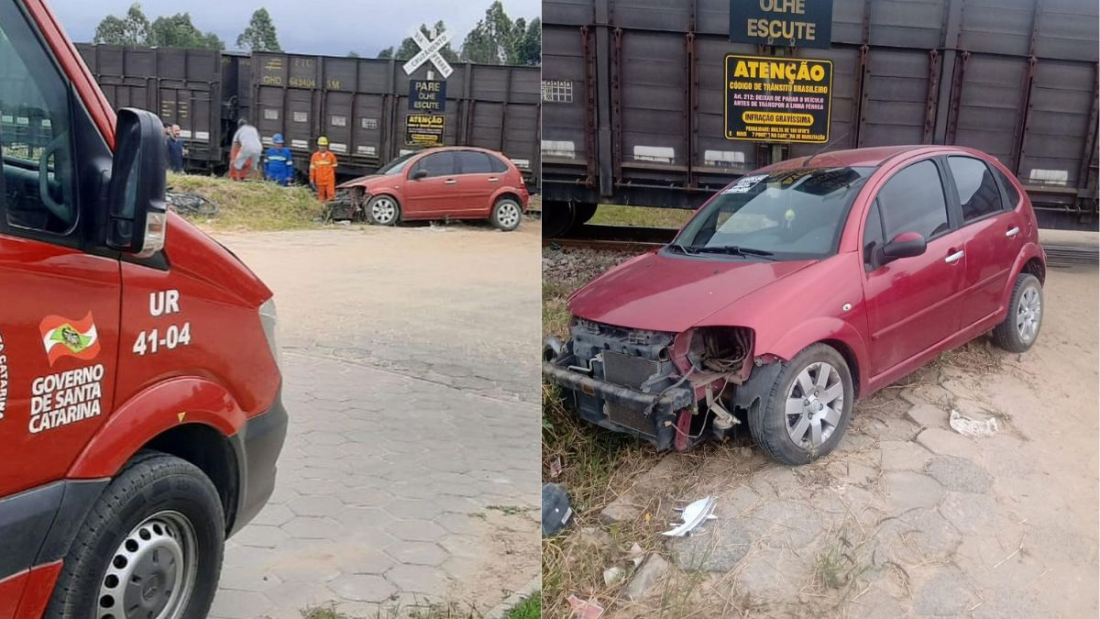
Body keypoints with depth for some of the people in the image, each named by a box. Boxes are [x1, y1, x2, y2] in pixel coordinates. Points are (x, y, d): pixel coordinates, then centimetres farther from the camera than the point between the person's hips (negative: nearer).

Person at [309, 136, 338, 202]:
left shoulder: (331, 155, -1)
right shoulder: (315, 156, 1)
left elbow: (334, 167, 10)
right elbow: (312, 168, 4)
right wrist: (311, 179, 3)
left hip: (329, 180, -1)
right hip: (319, 180, 1)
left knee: (331, 194, -6)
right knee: (321, 195, 7)